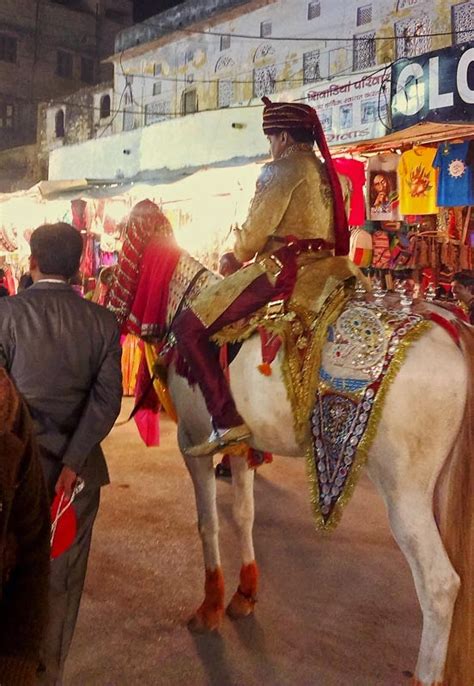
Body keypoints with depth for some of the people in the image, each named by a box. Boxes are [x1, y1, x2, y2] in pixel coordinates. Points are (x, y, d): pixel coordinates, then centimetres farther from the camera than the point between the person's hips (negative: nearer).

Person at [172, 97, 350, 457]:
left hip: (281, 270, -10)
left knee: (189, 326, -9)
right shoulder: (328, 172, 20)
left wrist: (236, 257, 11)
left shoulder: (282, 168, -5)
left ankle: (227, 421, -17)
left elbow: (255, 232, -10)